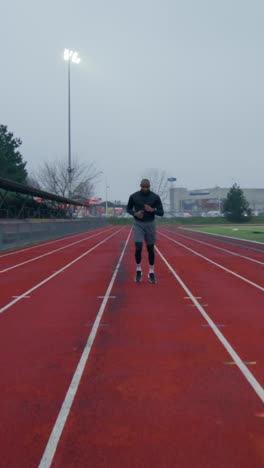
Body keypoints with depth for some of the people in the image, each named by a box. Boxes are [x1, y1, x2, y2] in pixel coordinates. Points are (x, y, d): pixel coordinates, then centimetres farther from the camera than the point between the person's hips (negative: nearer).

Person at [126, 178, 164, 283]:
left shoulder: (155, 197, -6)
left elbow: (161, 212, -3)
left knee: (150, 249, 6)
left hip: (150, 224, 1)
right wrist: (135, 213, -13)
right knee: (138, 247, -13)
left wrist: (152, 210, -22)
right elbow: (128, 208, 8)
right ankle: (138, 270, 7)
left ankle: (151, 272, 19)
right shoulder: (134, 196, -6)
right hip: (138, 224, -1)